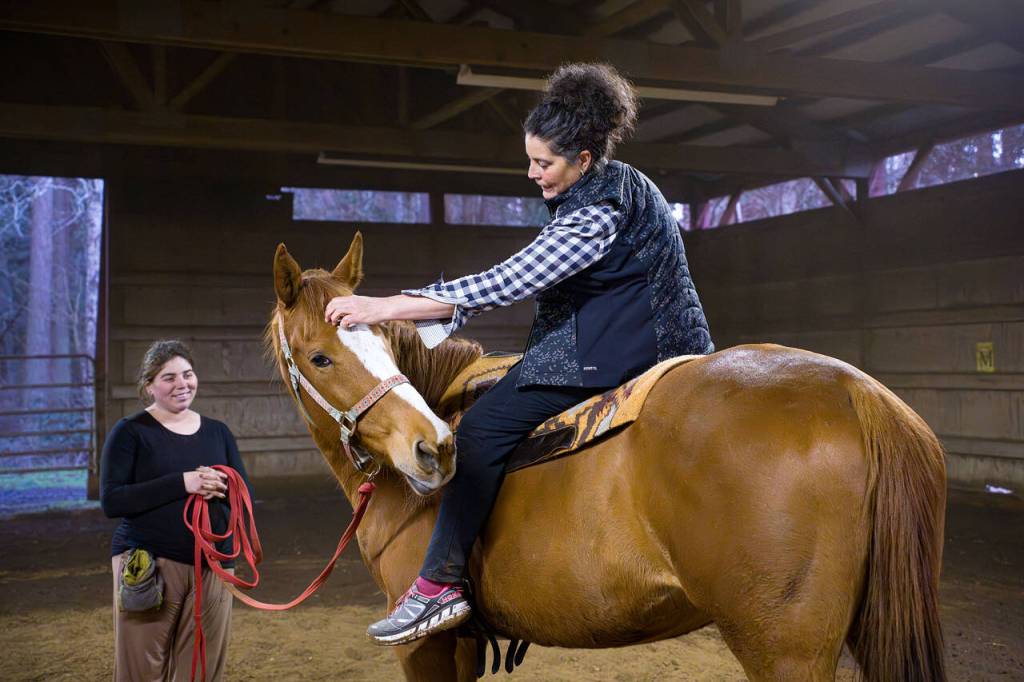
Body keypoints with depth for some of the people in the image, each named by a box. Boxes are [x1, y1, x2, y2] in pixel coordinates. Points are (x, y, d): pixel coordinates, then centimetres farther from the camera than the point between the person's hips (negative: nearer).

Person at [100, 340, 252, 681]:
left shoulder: (218, 432, 11)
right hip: (148, 563, -4)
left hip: (213, 567, 4)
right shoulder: (130, 432, -1)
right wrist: (182, 483, -19)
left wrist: (219, 486, -13)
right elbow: (111, 501, -11)